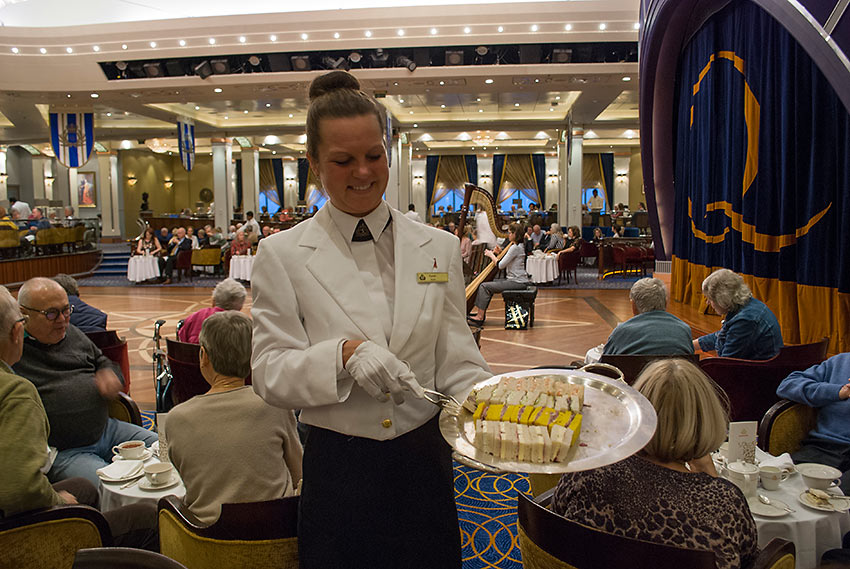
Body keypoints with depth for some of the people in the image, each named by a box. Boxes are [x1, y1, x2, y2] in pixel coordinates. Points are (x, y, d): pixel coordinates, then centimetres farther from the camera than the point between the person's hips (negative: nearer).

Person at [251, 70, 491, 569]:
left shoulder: (439, 248, 2)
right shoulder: (282, 255, -4)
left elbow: (457, 362, 1)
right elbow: (270, 374, -7)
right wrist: (345, 352, -24)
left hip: (425, 458, 2)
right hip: (338, 468, -1)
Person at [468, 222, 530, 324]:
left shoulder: (515, 247, -17)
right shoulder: (519, 246, 15)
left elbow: (501, 265, -17)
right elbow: (507, 262, 18)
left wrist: (491, 255, -3)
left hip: (517, 282, -10)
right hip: (515, 279, 10)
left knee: (484, 286, -12)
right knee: (490, 282, 18)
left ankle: (480, 317, -7)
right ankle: (480, 312, 18)